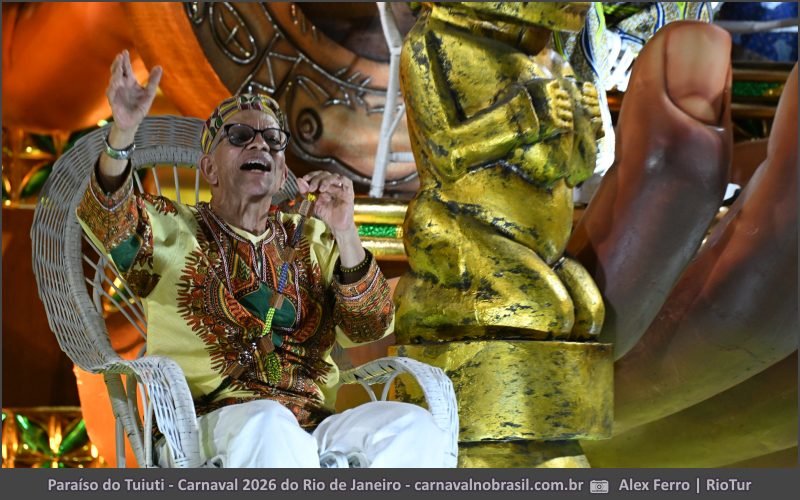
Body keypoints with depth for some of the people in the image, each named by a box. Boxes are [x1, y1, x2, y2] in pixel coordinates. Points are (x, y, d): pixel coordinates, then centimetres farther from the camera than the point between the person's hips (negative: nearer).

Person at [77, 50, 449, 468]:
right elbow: (109, 222, -6)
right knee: (267, 421, -38)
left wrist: (345, 235, -5)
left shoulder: (311, 239, 23)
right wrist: (122, 132, -25)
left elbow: (371, 326, 11)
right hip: (208, 429, -3)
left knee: (413, 428, -26)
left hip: (312, 433, 3)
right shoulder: (173, 230, 15)